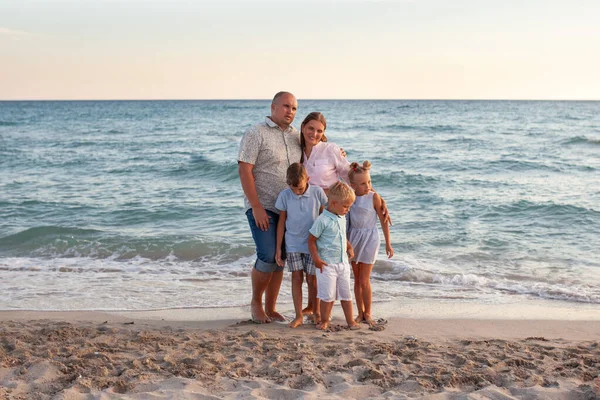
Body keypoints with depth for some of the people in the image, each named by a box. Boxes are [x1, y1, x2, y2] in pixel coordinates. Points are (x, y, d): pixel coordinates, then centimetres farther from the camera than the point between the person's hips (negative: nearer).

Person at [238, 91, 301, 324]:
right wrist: (256, 207, -18)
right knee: (268, 257, -12)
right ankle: (256, 302, 11)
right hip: (263, 208, -6)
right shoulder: (256, 134, -7)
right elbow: (244, 171, -13)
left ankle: (270, 309, 18)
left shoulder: (296, 137, 11)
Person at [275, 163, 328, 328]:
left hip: (312, 243, -1)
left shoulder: (317, 192, -9)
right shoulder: (284, 196, -7)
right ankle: (298, 316, 9)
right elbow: (282, 222, 1)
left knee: (311, 279, 6)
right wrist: (278, 248, 2)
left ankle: (316, 312, 24)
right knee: (296, 278, 1)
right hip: (292, 244, 1)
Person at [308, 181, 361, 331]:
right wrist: (316, 258, -18)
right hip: (327, 264, -7)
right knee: (328, 295, 0)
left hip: (343, 262, 7)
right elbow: (311, 239, -12)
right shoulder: (323, 220, -16)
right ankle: (324, 321, 15)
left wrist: (349, 247, 11)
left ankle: (350, 320, 21)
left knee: (346, 293, 11)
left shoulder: (342, 218, 8)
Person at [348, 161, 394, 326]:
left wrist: (388, 243, -4)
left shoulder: (374, 197, -11)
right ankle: (360, 313, 20)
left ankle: (367, 314, 13)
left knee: (364, 281, -2)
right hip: (353, 239, 4)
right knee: (357, 279, 10)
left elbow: (384, 220, -7)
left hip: (369, 239, -4)